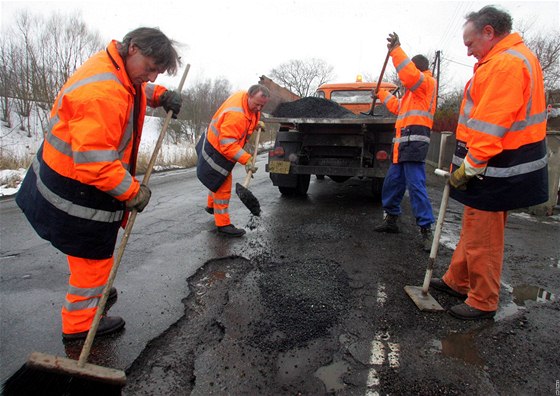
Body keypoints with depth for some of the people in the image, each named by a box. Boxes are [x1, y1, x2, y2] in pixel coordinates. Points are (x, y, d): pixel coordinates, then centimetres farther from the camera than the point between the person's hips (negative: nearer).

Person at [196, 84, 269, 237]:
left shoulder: (246, 98, -6)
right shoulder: (235, 115, -36)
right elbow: (228, 144, -39)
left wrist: (256, 123, 2)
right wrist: (246, 159, -45)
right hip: (217, 152, -10)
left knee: (219, 181, 28)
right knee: (223, 188, -6)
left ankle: (211, 206, 51)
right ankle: (223, 225, 3)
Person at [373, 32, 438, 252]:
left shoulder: (427, 82, 2)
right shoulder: (416, 90, 31)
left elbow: (409, 74, -22)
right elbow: (398, 107, 43)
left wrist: (396, 50, -22)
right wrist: (381, 94, 51)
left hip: (413, 142, -10)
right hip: (404, 144, 10)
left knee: (416, 186, -14)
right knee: (392, 183, 13)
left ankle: (426, 230, -11)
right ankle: (391, 219, 25)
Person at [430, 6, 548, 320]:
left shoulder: (505, 63, -18)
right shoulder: (519, 56, 18)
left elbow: (491, 124, -24)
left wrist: (469, 166, -18)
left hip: (495, 171, -11)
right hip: (498, 167, 11)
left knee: (483, 240, 1)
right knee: (473, 231, 19)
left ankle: (483, 303, 17)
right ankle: (457, 282, 34)